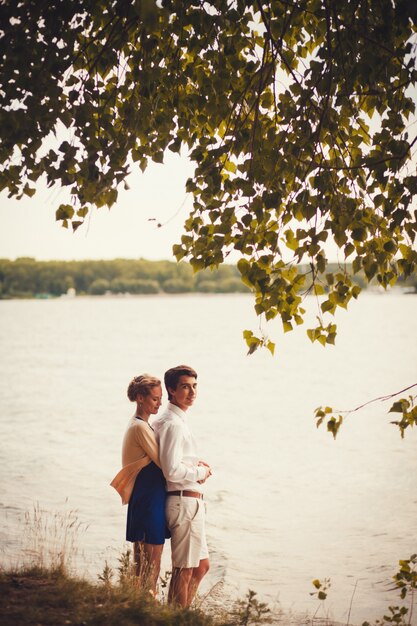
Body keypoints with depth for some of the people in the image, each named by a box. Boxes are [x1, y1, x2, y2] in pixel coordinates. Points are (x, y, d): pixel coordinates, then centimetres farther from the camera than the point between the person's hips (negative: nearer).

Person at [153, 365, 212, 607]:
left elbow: (168, 459, 27)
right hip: (185, 502, -11)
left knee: (202, 565, 19)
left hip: (191, 503, 11)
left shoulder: (166, 421, 15)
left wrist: (196, 463, 13)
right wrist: (201, 472, -10)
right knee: (185, 570, -3)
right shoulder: (174, 424, -18)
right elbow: (172, 471, -25)